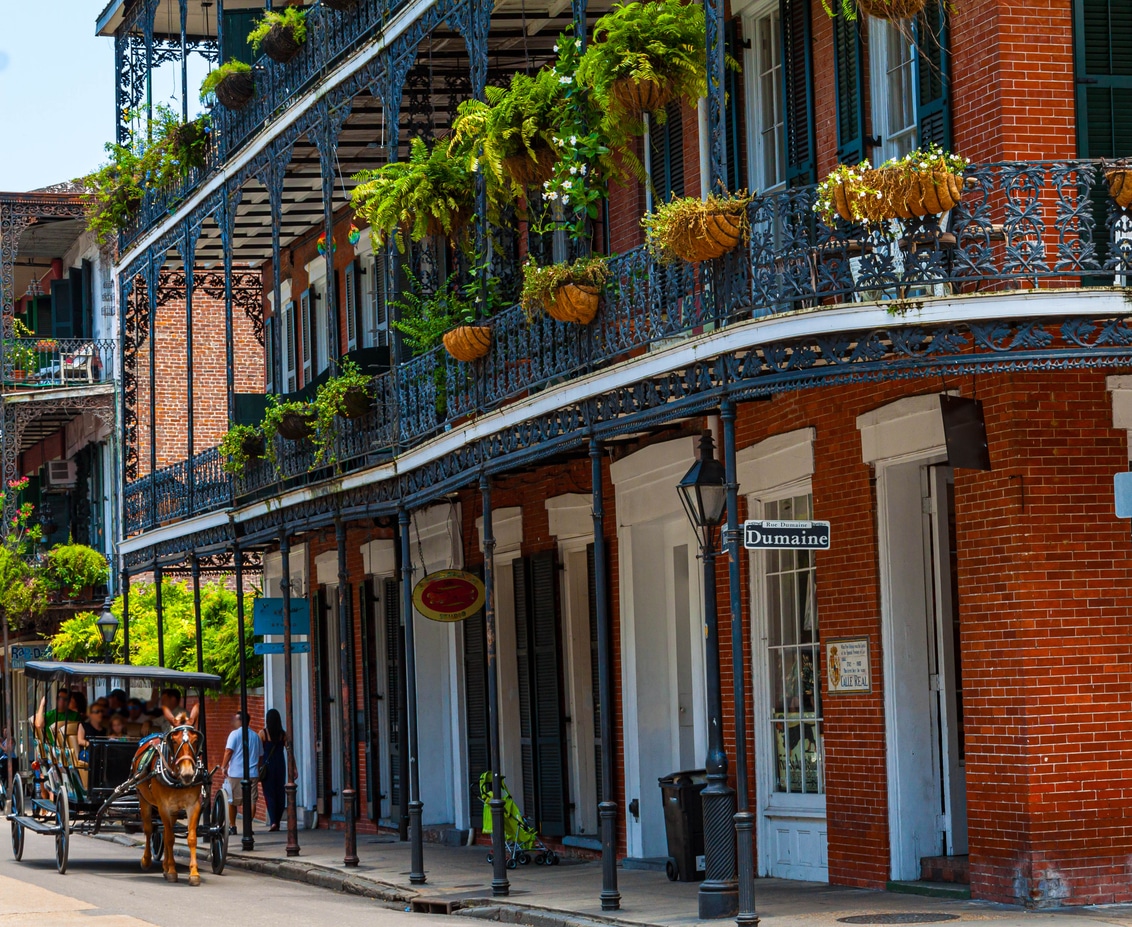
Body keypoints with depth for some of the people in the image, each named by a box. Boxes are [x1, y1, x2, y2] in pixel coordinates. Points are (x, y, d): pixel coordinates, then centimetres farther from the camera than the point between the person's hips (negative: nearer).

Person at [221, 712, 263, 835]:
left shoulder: (235, 734, -5)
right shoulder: (255, 736, 12)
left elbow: (229, 751, -15)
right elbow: (261, 755, 17)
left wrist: (224, 766, -7)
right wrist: (258, 770, 27)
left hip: (235, 774, -3)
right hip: (253, 774, 3)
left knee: (233, 801, 9)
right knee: (251, 801, 1)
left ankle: (232, 826, 15)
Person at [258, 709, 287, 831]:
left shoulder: (263, 733, -6)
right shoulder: (283, 734, 1)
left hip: (267, 765, -2)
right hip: (280, 766, 2)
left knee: (269, 794, -2)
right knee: (280, 793, 11)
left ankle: (273, 822, -16)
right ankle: (277, 822, 15)